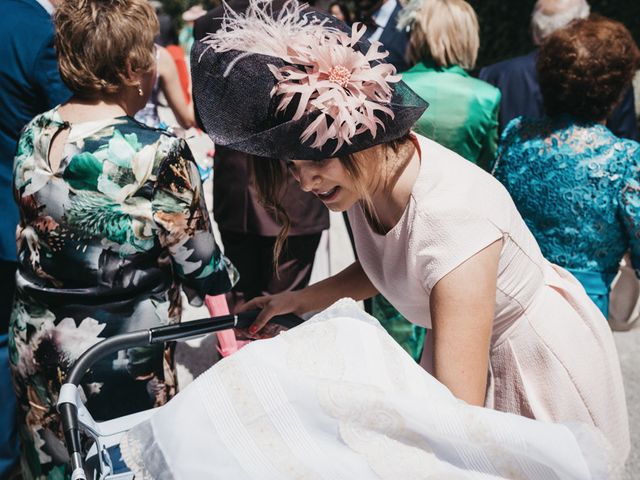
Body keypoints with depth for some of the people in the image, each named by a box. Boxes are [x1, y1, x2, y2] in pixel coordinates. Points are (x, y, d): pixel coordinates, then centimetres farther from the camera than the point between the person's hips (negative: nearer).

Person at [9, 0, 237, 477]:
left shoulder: (32, 135, -3)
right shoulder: (159, 155, -21)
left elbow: (35, 246, 8)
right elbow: (201, 268, -13)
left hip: (35, 348, 6)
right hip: (121, 365, -6)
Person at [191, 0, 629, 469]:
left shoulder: (452, 215, -38)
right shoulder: (366, 170, -13)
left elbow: (459, 412, -40)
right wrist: (303, 298, -5)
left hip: (541, 365, -7)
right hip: (461, 345, 7)